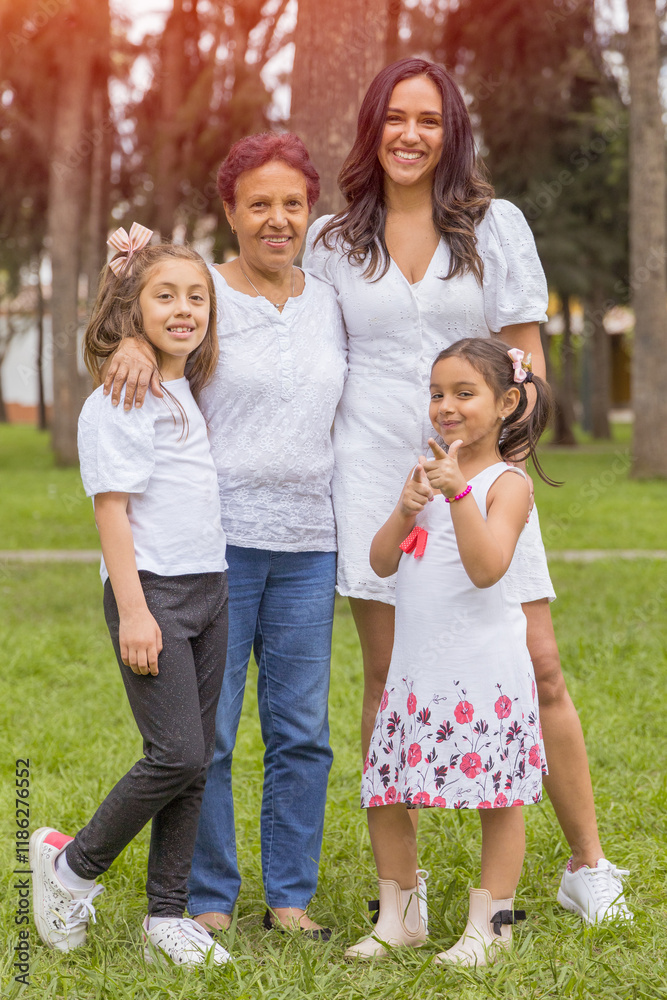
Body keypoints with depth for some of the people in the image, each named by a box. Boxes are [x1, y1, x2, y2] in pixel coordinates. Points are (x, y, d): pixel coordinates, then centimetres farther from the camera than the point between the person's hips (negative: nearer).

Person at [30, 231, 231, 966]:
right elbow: (112, 507, -13)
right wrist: (133, 610, -18)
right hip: (153, 591, -8)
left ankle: (166, 917, 15)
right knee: (177, 755, -12)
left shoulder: (190, 394, 14)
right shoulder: (117, 402, -10)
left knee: (194, 762, 7)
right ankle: (72, 865, 9)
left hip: (209, 588, 8)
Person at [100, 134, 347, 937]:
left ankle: (290, 897, 18)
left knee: (302, 732, 7)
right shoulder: (202, 292, -1)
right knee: (204, 733, -1)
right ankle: (208, 901, 12)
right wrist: (133, 339, -25)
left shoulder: (329, 301, 12)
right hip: (217, 540, -4)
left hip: (308, 545, 4)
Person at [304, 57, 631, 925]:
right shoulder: (334, 241, 10)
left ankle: (588, 865, 11)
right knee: (387, 681, 2)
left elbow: (527, 355, 6)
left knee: (539, 670, -3)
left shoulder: (497, 226, 7)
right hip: (374, 471, 1)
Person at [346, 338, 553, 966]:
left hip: (486, 672, -6)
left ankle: (489, 925, 14)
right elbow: (381, 563, 7)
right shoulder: (427, 472, 12)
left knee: (498, 799, 1)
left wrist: (458, 491, -30)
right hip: (415, 671, 6)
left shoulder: (507, 483, -7)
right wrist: (405, 509, -11)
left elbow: (486, 568, -22)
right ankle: (398, 918, 22)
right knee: (383, 797, 7)